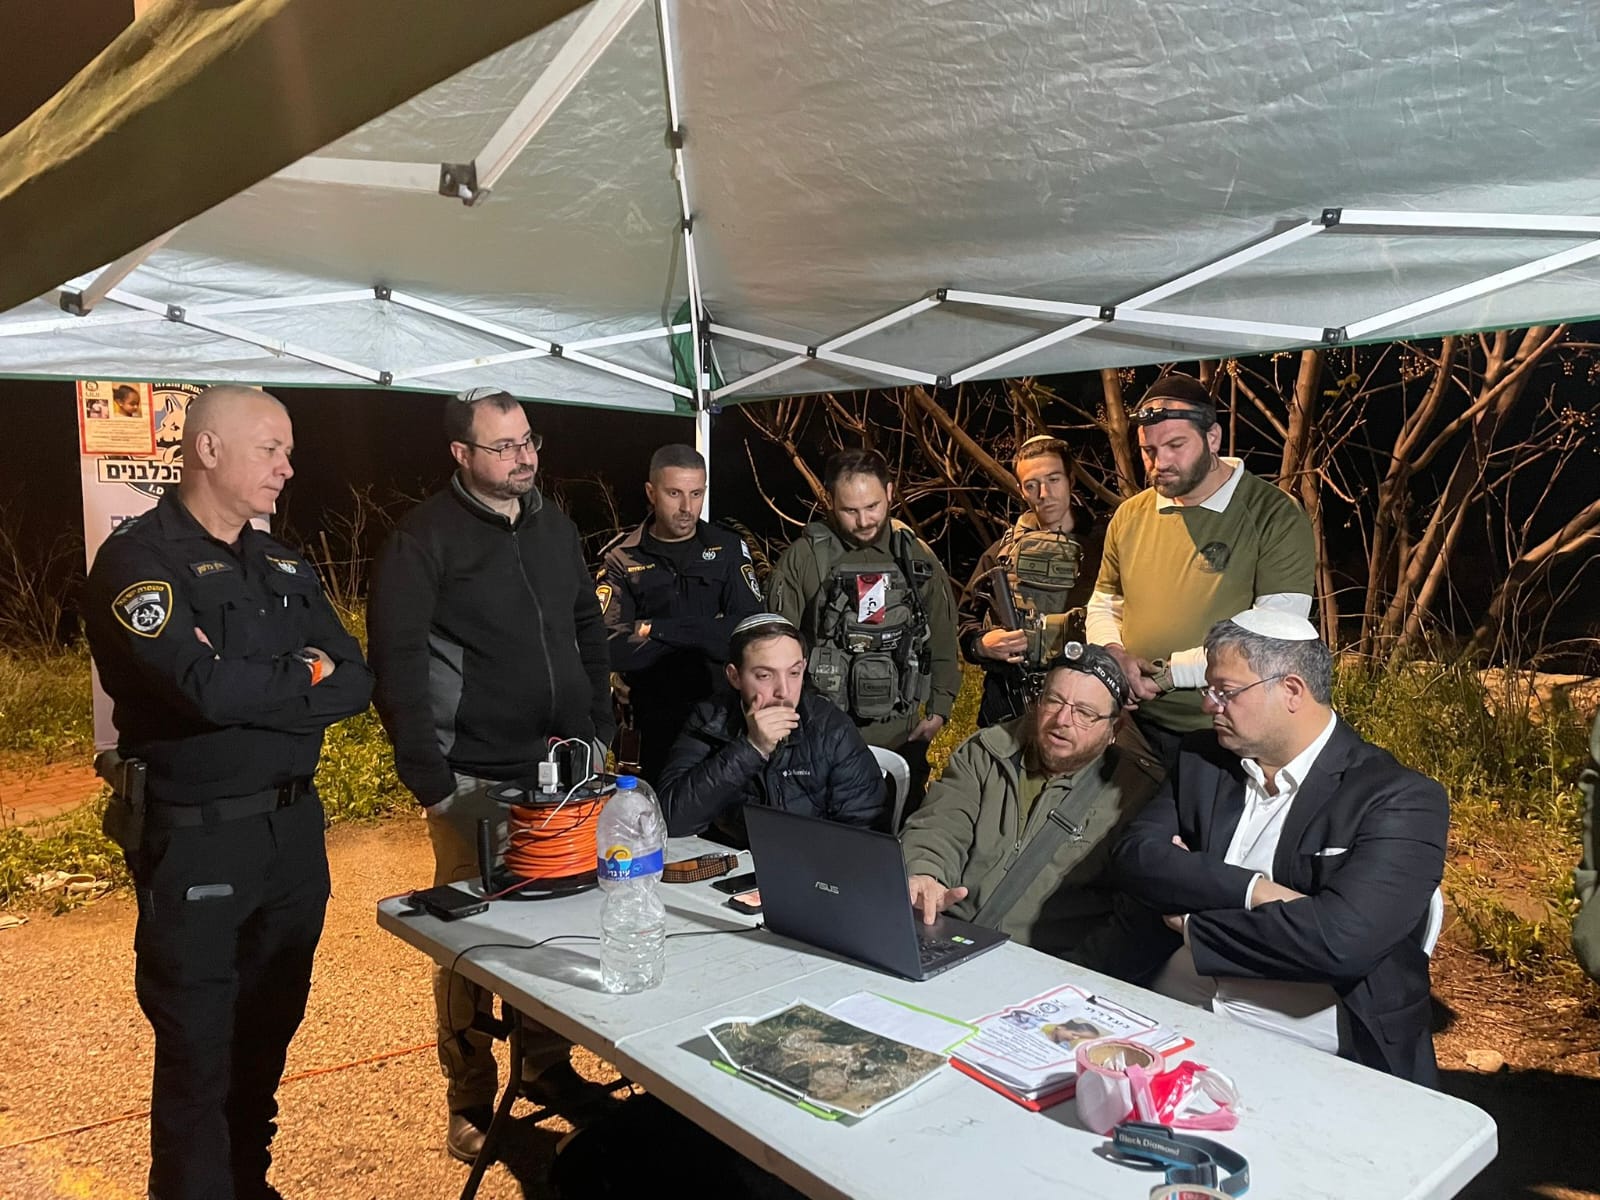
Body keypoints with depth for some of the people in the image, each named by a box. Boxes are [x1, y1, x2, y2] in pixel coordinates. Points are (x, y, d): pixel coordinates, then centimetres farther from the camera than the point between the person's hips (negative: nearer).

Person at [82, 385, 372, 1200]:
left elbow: (354, 682, 0)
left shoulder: (285, 567, 10)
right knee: (198, 1050, 6)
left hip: (294, 827, 7)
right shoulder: (139, 559, -11)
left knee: (268, 1030, 18)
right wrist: (301, 678, -8)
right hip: (195, 841, -6)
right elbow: (207, 689, -25)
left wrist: (253, 690, -15)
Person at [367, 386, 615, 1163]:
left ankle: (547, 1069, 33)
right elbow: (397, 662, -13)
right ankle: (470, 1102, 22)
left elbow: (588, 629, 17)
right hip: (477, 781, -5)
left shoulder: (554, 526, 10)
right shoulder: (425, 537, -9)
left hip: (563, 767, 6)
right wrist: (428, 777, -16)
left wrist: (597, 727, 10)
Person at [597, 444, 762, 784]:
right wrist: (708, 636, -15)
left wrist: (657, 630, -15)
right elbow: (611, 647, -14)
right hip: (658, 722, -1)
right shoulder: (624, 560, 0)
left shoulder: (727, 548, 3)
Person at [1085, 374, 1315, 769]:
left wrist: (1170, 671, -19)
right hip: (1139, 730, 4)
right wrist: (1114, 653, -7)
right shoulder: (1129, 516, 5)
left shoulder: (1275, 517, -11)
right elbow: (1103, 606, 16)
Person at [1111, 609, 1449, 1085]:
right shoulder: (1202, 760, 10)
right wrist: (1249, 889, -18)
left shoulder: (1400, 800, -8)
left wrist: (1194, 927, -9)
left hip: (1301, 1054, -5)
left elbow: (1339, 938, -21)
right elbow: (1135, 858, -2)